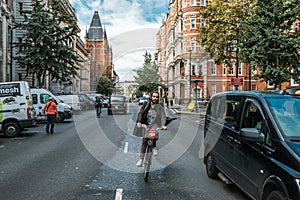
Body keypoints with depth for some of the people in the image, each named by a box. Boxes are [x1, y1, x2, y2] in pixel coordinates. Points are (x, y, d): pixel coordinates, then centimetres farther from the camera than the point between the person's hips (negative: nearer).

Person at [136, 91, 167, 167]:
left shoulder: (159, 107, -1)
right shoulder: (146, 104, 2)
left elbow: (163, 116, -14)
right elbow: (141, 113, -6)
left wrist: (163, 125, -33)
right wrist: (139, 121, -23)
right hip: (146, 125, 1)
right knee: (144, 142, -4)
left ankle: (154, 147, 4)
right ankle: (141, 159, 5)